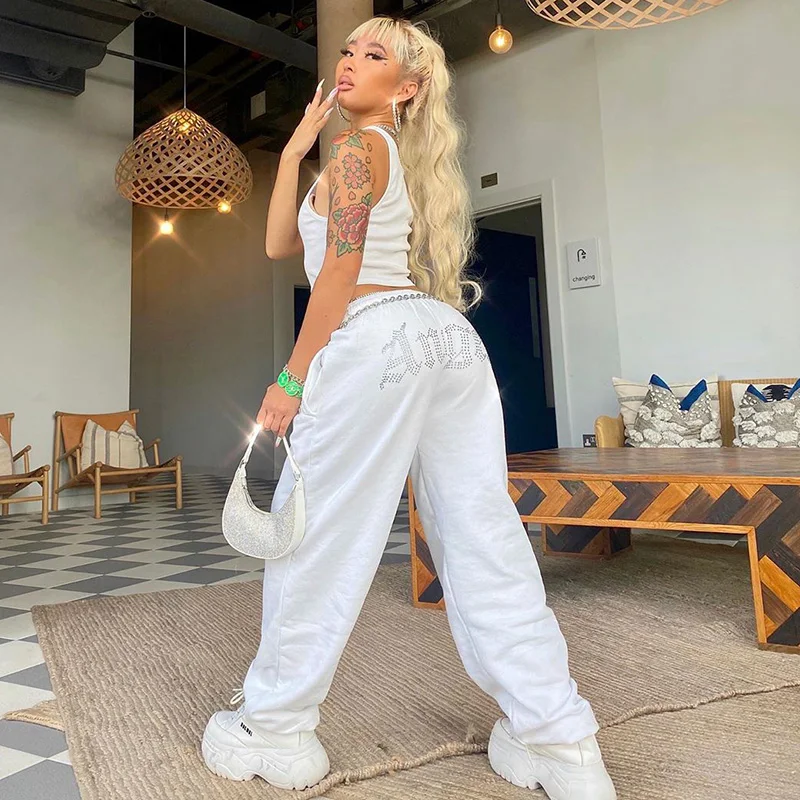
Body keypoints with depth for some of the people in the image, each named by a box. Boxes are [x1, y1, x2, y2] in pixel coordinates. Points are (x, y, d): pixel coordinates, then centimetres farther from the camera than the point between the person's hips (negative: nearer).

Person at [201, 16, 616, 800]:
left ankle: (275, 729, 19)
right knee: (484, 542, 5)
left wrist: (292, 377, -6)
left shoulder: (358, 147, 4)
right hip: (450, 338, 9)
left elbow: (339, 273, -8)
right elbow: (280, 243, 28)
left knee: (313, 537, 2)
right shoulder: (409, 162, 30)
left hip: (378, 339, -9)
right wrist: (293, 149, 26)